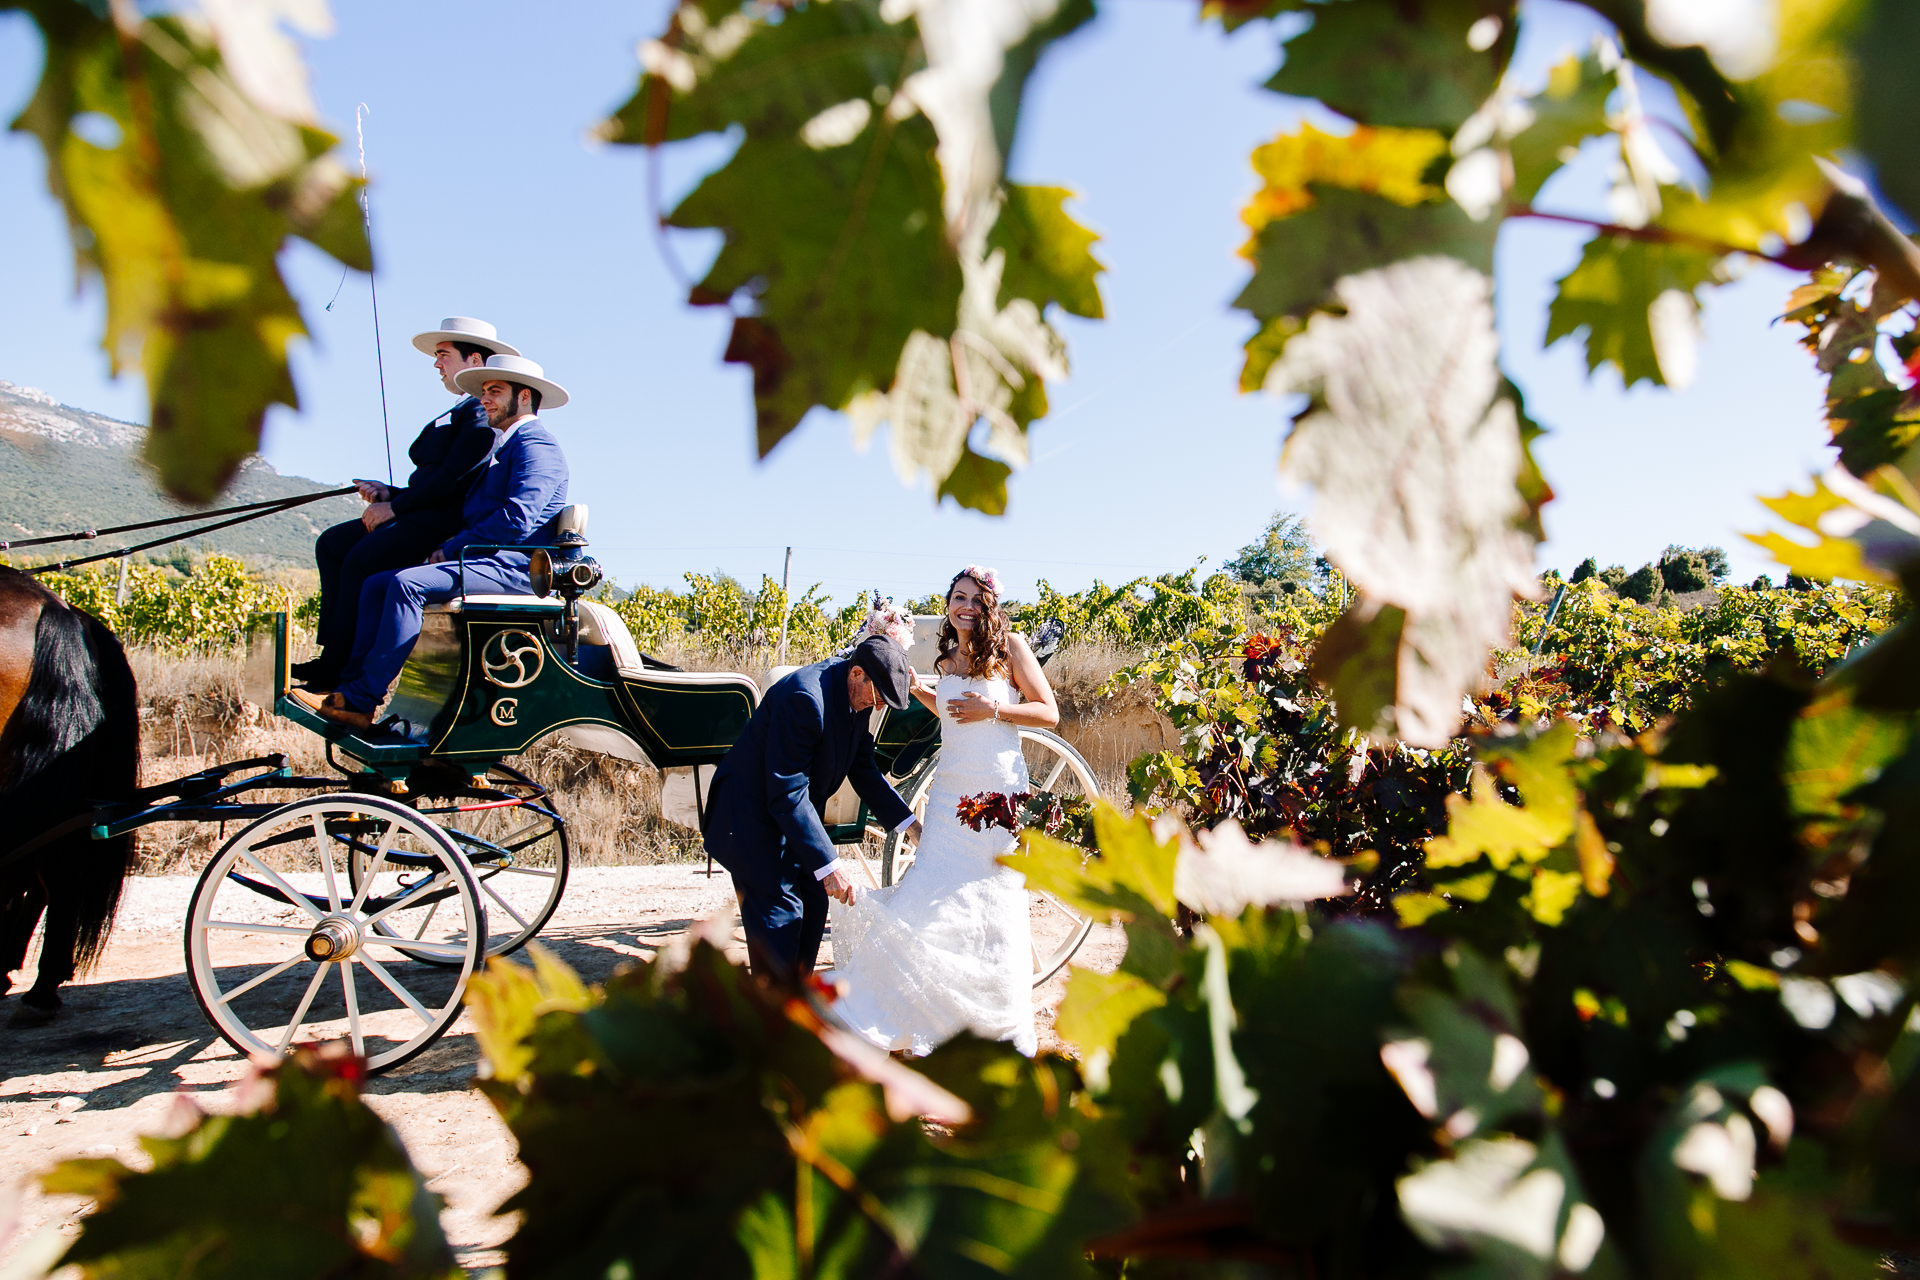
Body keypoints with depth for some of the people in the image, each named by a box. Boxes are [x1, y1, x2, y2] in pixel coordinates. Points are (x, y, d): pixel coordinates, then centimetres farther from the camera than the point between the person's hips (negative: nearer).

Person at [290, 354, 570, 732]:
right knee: (376, 584, 2)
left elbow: (516, 520, -20)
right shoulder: (501, 446, 26)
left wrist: (449, 549, -13)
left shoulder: (537, 445, -8)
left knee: (407, 584, -27)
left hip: (515, 567, -10)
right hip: (485, 560, 10)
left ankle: (361, 699, -25)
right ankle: (350, 692, -6)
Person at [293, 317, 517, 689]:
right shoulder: (462, 411, 23)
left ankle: (340, 669, -15)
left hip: (447, 520, -11)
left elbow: (453, 478, -19)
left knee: (361, 558, -24)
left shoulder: (483, 411, -10)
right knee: (332, 543, 4)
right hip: (426, 516, 11)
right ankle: (332, 652, -2)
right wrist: (391, 493, 7)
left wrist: (395, 506, -13)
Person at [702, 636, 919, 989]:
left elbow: (863, 768, 9)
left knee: (813, 904, 10)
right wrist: (827, 865, -32)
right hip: (753, 812, -9)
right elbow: (787, 794, -32)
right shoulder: (804, 698, -32)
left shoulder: (859, 694, -4)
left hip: (797, 813, 9)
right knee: (780, 914, -10)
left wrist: (909, 822, 3)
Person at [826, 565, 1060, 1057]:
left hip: (999, 792, -4)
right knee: (936, 900, -2)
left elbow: (1049, 713, -5)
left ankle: (1003, 1032, 18)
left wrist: (991, 710, -16)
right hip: (950, 791, 5)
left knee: (997, 906, 2)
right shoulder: (949, 660, 11)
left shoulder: (1010, 646, -3)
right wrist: (912, 683, 14)